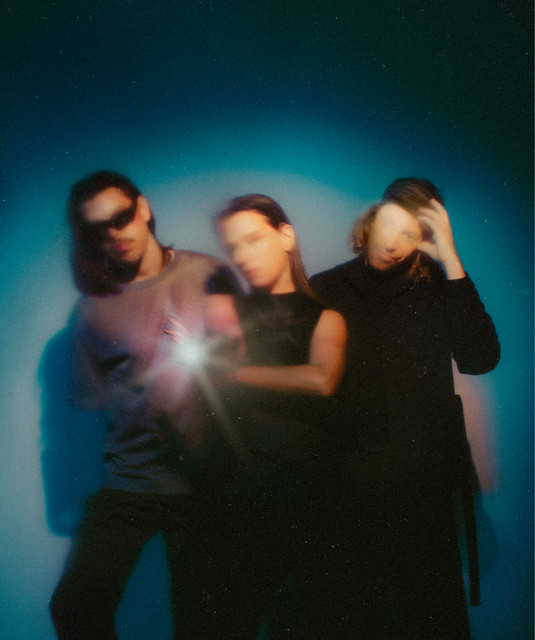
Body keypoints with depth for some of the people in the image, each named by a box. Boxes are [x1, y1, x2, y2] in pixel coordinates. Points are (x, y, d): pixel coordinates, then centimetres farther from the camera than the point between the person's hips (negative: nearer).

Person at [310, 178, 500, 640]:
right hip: (350, 485, 1)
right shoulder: (327, 290, 6)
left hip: (423, 482, 0)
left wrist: (450, 259, -13)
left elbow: (479, 358, -12)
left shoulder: (434, 289, 5)